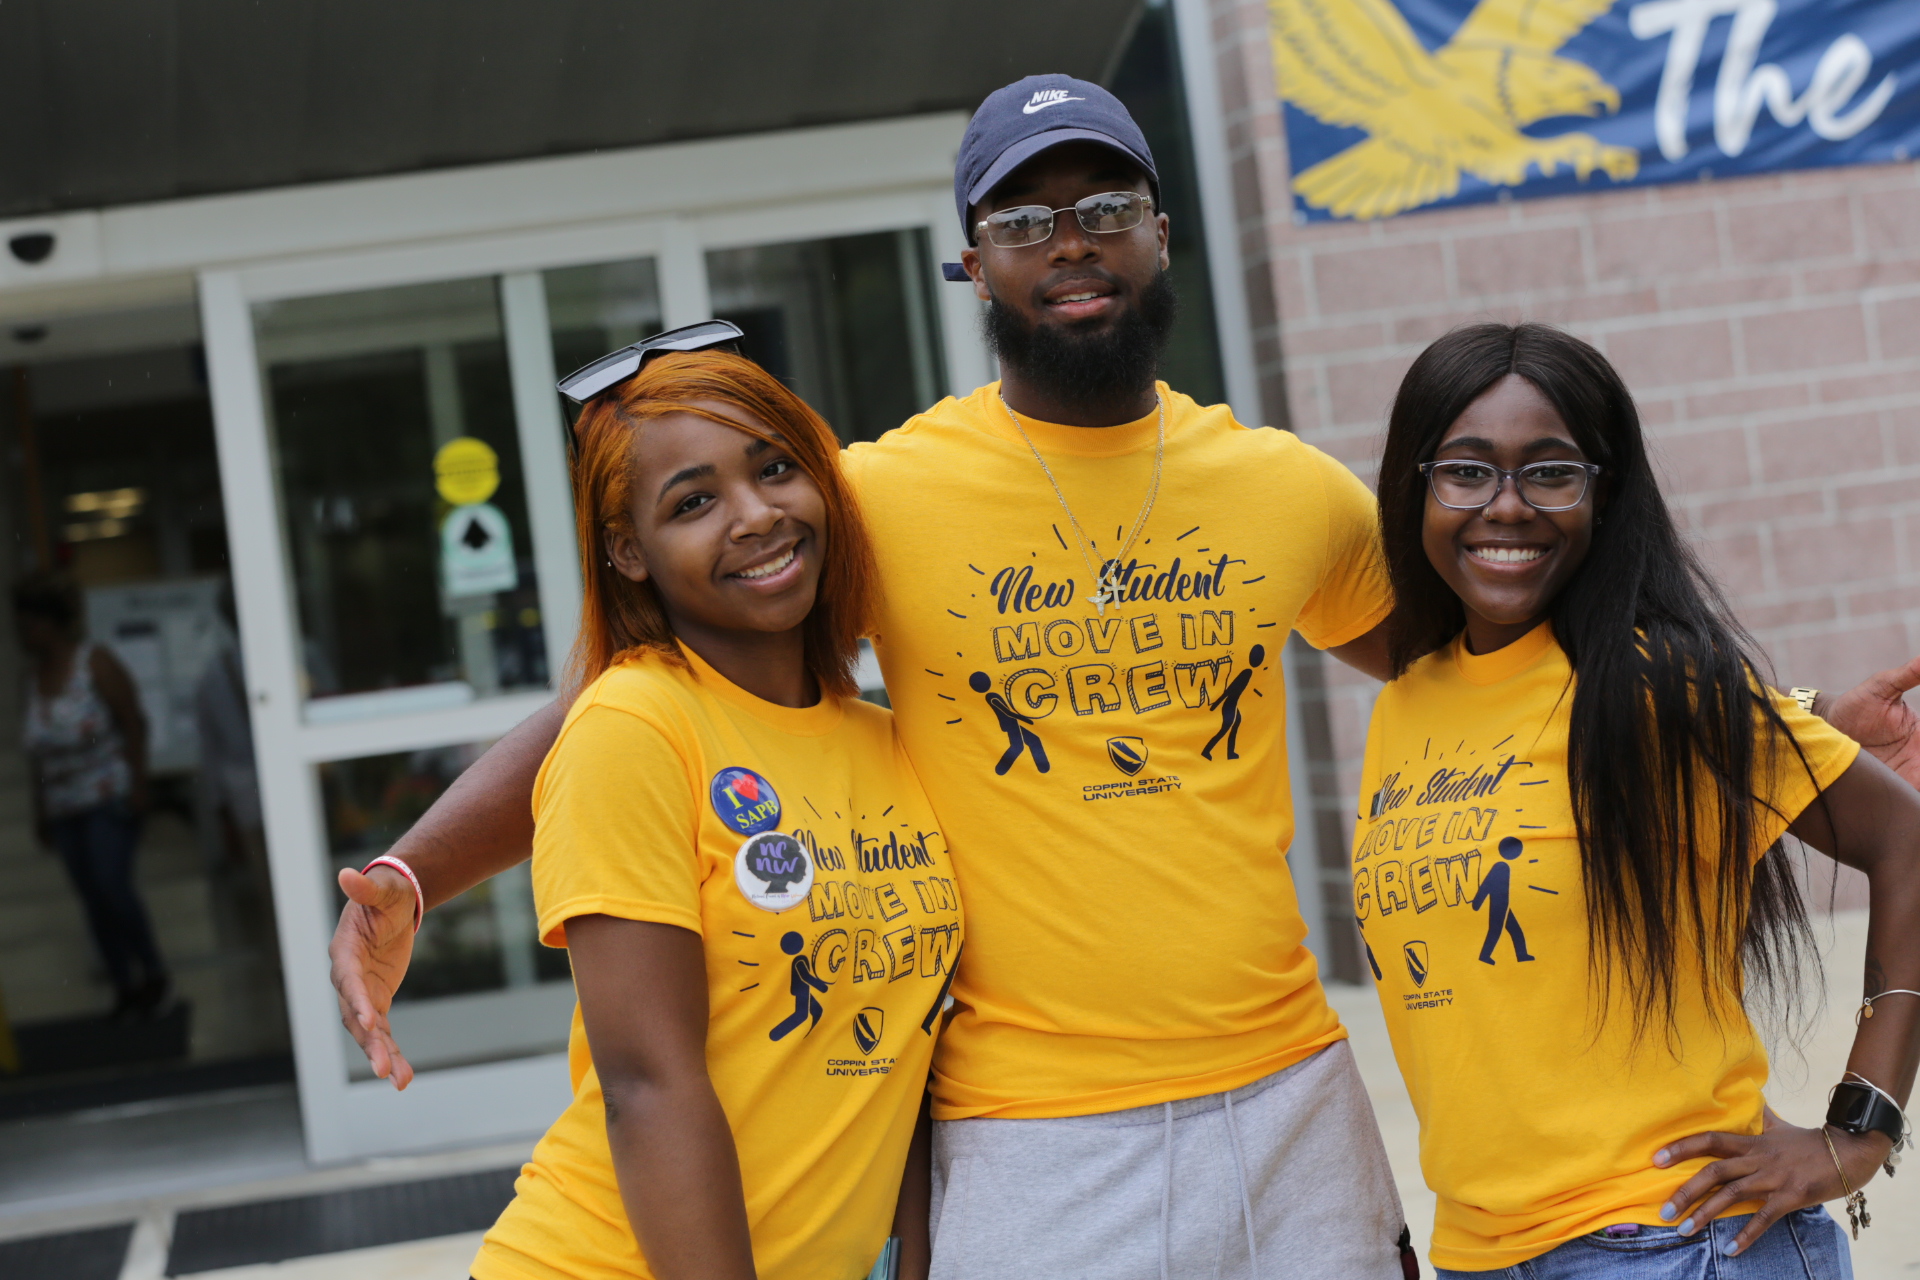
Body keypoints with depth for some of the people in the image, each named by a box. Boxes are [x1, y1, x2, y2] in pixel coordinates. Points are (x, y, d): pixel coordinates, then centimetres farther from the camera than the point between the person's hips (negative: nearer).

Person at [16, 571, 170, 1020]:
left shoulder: (94, 662, -6)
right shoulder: (33, 674, 9)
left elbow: (133, 723, -8)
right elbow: (36, 750, 13)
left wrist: (138, 786, -14)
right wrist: (40, 808, 11)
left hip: (108, 798, -5)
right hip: (64, 806, 5)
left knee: (112, 886, -15)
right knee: (93, 899, 3)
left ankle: (154, 976, 2)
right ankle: (125, 989, 9)